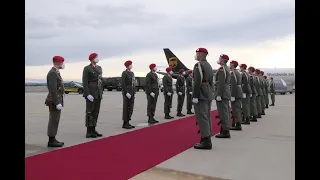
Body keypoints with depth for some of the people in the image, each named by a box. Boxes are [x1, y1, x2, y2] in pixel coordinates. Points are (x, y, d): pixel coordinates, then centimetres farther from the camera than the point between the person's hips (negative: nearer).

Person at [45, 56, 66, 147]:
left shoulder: (56, 72, 16)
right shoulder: (52, 73, -17)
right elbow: (52, 90, -23)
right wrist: (57, 103, -24)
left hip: (56, 100, 10)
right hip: (55, 101, -10)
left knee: (54, 120, 13)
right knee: (54, 121, -4)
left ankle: (52, 139, 19)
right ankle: (51, 141, 2)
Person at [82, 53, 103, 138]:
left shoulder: (99, 68, 14)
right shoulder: (86, 68, -8)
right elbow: (85, 82, -12)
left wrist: (101, 93, 12)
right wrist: (88, 94, -20)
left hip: (98, 93, 7)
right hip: (90, 93, -7)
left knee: (96, 112, 10)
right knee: (90, 112, -3)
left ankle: (93, 130, 17)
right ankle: (89, 132, 3)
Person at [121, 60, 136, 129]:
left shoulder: (132, 73, 16)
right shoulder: (124, 73, -9)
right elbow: (122, 84, -15)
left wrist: (134, 93, 12)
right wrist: (126, 93, -20)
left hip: (132, 93, 8)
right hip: (126, 93, -8)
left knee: (130, 108, 8)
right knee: (126, 108, -4)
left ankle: (127, 122, 15)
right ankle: (125, 123, 2)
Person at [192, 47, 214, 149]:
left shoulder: (198, 65, -12)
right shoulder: (209, 65, 17)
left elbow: (197, 82, -19)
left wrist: (195, 96, -19)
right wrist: (210, 94, 20)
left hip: (201, 96, -10)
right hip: (208, 95, 10)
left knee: (202, 118, -7)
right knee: (207, 118, 11)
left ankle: (206, 142, -6)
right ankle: (207, 140, 16)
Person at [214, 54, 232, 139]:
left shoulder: (222, 69, -13)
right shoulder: (227, 68, 18)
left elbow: (221, 83, -21)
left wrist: (218, 95, -21)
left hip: (222, 94, -10)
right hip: (226, 93, 10)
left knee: (223, 113, -7)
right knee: (225, 112, 12)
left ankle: (225, 132, -4)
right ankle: (225, 130, 18)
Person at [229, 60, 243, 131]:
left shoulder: (232, 73, -14)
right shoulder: (238, 72, 17)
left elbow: (234, 85, -21)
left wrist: (232, 96, -21)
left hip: (235, 93, -10)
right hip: (239, 93, 10)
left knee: (235, 109, -6)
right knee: (238, 109, 12)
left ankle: (238, 125, -5)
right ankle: (238, 125, 18)